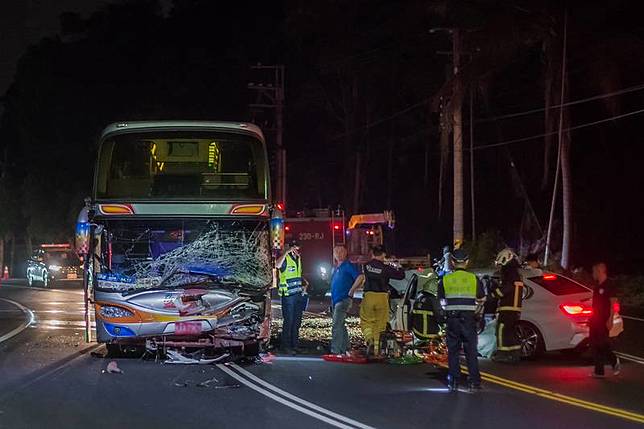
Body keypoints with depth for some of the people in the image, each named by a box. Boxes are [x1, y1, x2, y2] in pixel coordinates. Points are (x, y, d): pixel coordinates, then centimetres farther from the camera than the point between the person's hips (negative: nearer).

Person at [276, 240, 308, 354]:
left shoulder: (298, 259, 12)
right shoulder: (285, 259, -13)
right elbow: (278, 265, -38)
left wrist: (303, 285, 12)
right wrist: (287, 252, -42)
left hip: (298, 294, 8)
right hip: (288, 295, -8)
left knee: (297, 321, 12)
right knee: (288, 321, -6)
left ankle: (294, 344, 21)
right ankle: (286, 346, -1)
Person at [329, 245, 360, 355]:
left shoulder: (348, 266, -7)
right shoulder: (336, 268, 19)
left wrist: (351, 290, -13)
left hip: (343, 300, -10)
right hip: (335, 300, 10)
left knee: (337, 326, -17)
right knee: (341, 326, 14)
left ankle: (335, 350, -21)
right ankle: (345, 349, 21)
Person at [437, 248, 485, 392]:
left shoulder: (445, 279, 0)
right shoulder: (474, 279, -1)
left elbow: (442, 301, 9)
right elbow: (481, 300, 9)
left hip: (452, 319, 0)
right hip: (469, 319, 0)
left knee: (453, 351, 7)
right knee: (471, 351, 5)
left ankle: (453, 382, 5)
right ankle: (474, 381, 3)